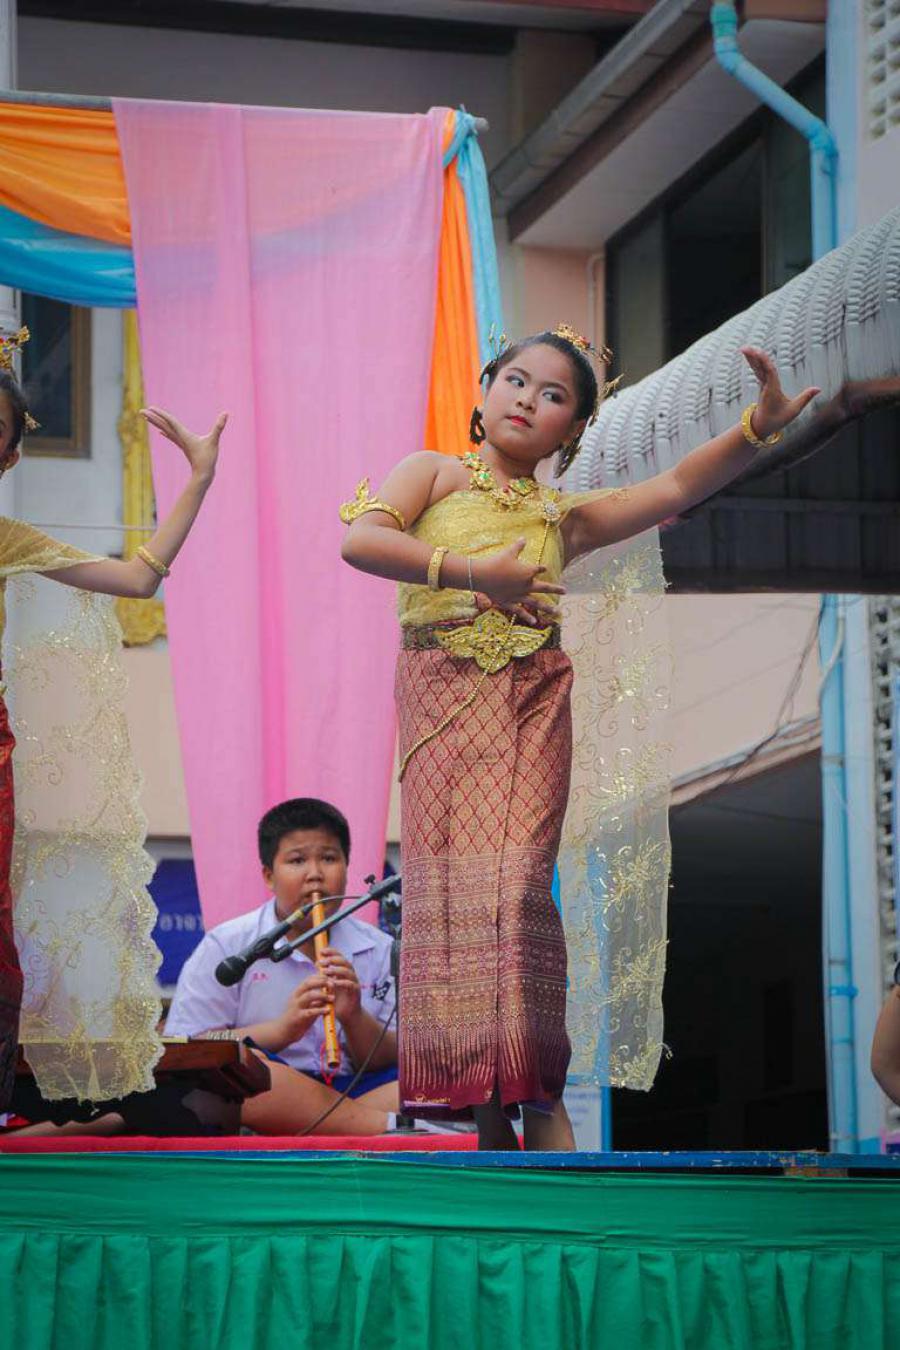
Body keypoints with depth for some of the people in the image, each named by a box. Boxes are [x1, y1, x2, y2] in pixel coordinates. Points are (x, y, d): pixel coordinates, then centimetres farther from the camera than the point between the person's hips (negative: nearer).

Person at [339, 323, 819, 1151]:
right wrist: (471, 571, -10)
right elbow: (362, 539, -2)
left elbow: (677, 488, 10)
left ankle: (537, 1096, -12)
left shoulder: (563, 518, 22)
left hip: (532, 702, 1)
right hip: (442, 693, -1)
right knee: (451, 874, -10)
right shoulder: (434, 474, 16)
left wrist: (758, 428, -5)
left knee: (518, 881, -12)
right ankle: (484, 1100, -9)